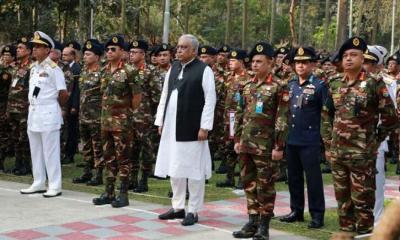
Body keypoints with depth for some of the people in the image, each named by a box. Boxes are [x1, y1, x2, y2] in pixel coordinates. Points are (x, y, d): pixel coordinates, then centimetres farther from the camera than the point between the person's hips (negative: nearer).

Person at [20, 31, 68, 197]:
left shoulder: (53, 68, -11)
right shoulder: (33, 68, 12)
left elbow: (63, 94, -11)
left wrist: (54, 107, 2)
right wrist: (33, 106, 12)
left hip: (48, 114, -8)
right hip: (33, 113, 8)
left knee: (50, 151, -3)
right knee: (35, 150, 13)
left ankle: (55, 186, 3)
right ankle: (38, 183, 22)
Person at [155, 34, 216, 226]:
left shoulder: (204, 70, -7)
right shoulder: (173, 68, 12)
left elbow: (210, 100, -10)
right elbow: (165, 95, 16)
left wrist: (204, 127, -14)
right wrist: (160, 121, 12)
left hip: (192, 128, -6)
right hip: (172, 127, 7)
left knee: (193, 169, 1)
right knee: (174, 168, 13)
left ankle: (193, 211, 11)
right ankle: (177, 207, 25)